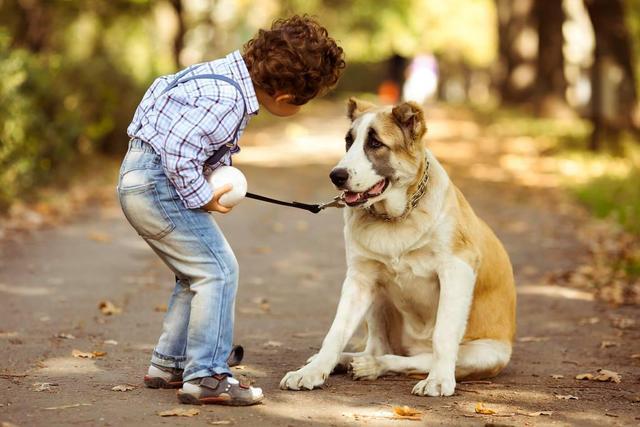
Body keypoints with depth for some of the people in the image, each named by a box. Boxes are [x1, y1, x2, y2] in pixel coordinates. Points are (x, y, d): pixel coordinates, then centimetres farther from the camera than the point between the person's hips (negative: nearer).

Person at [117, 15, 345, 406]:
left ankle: (168, 365, 26)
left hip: (141, 179, 10)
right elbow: (179, 151, -28)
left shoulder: (231, 73, 6)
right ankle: (205, 378, -8)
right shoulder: (226, 100, -24)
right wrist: (202, 197, -15)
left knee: (198, 274, 18)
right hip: (156, 180, -10)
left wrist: (218, 169, 9)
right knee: (218, 271, -9)